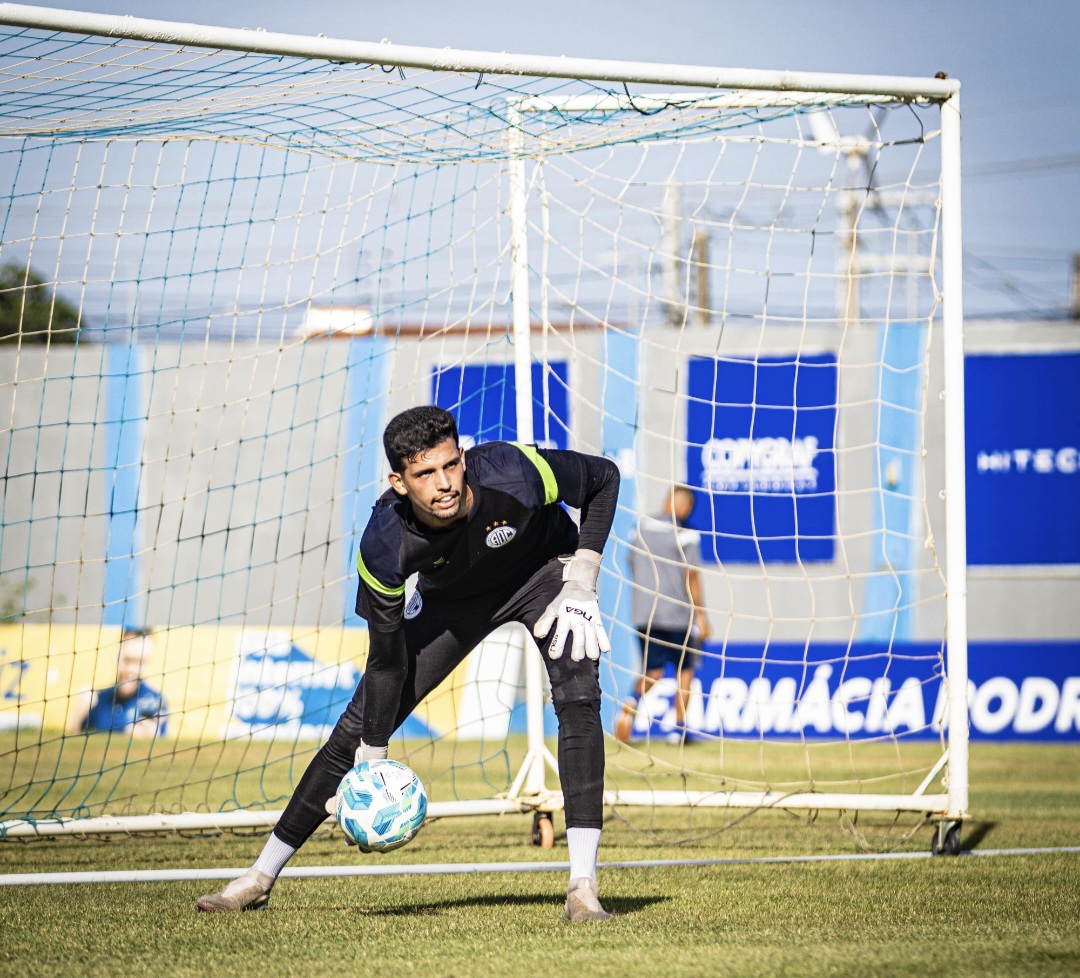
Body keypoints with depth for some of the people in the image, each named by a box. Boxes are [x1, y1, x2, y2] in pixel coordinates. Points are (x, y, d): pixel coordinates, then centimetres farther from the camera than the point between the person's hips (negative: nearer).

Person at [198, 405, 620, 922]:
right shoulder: (384, 544, -35)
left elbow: (604, 477, -18)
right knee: (357, 730, -2)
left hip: (545, 570, -1)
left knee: (577, 697, -27)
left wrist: (581, 584, -22)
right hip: (451, 599, 1)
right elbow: (387, 659, -22)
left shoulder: (513, 472, -38)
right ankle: (262, 875, 12)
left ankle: (583, 886, -24)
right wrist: (372, 756, -18)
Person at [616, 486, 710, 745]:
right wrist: (700, 615, -6)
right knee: (685, 670, 11)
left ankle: (632, 701, -20)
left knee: (652, 670, 10)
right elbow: (691, 576, -12)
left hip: (643, 614, 4)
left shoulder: (642, 527, 7)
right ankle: (679, 728, 10)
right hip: (677, 615, -4)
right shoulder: (686, 534, -9)